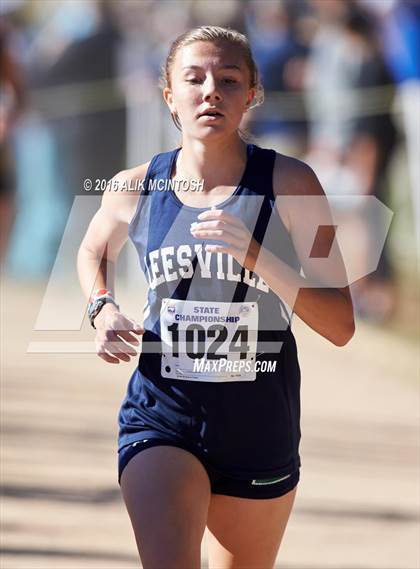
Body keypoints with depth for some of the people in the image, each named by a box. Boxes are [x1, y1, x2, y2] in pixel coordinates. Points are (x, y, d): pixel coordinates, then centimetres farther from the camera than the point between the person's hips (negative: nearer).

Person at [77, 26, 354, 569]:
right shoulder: (136, 187, -2)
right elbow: (93, 252, 23)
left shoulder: (289, 184, -7)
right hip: (162, 418, -1)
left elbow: (340, 325, -11)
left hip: (260, 428, 1)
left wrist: (256, 256, -23)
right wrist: (102, 309, 1)